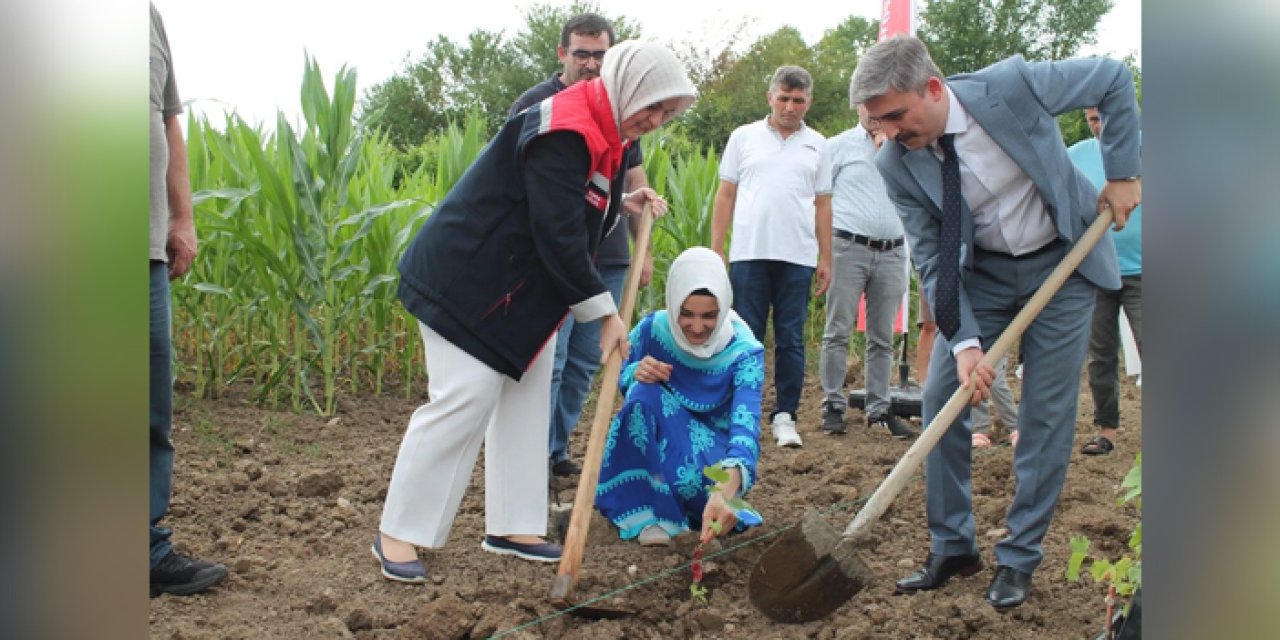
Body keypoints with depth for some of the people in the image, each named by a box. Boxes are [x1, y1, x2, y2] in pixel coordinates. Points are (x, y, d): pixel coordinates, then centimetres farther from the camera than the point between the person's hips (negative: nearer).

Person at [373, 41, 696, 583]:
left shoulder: (599, 131, 8)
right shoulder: (563, 132, -24)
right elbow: (557, 236, -26)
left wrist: (619, 203, 6)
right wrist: (604, 312, -20)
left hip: (523, 289, 11)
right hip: (468, 279, -11)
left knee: (525, 399, 10)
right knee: (463, 401, -11)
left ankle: (509, 527, 19)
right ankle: (396, 534, 1)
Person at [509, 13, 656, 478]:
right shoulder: (536, 104, -4)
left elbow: (635, 180, 16)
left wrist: (643, 248, 12)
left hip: (609, 258, 5)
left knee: (586, 361, 10)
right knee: (546, 360, -5)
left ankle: (557, 449, 23)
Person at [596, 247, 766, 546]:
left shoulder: (743, 351, -23)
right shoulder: (653, 329, -16)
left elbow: (746, 423, -36)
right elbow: (618, 378, 1)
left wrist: (725, 491, -56)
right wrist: (636, 373, -27)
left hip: (710, 456, -2)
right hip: (658, 446, 3)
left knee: (692, 477, -38)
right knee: (644, 392, -29)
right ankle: (646, 512, -21)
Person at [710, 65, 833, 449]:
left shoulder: (817, 145, 10)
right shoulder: (744, 137, 7)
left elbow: (822, 205, 11)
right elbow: (725, 196, 7)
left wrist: (826, 259, 7)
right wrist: (716, 250, 1)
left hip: (798, 257, 1)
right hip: (748, 253, -1)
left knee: (791, 340, 4)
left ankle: (785, 416, 11)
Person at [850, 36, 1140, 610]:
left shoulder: (1010, 85, -25)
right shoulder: (896, 164, -17)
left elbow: (1114, 78, -9)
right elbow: (932, 259, -12)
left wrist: (1123, 172, -11)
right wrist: (964, 342, -23)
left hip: (1062, 262, -2)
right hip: (980, 271, 3)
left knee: (1047, 412, -2)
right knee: (942, 396, -4)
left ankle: (1019, 558, 12)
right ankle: (952, 547, 12)